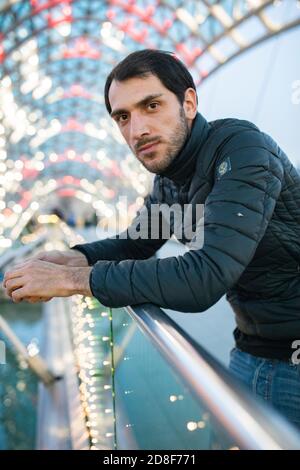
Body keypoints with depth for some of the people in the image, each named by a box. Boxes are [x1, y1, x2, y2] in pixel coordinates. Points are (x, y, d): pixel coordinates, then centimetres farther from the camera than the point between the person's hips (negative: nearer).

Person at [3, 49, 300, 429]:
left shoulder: (242, 150, -23)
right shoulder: (168, 176, 2)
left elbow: (205, 278, -33)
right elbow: (136, 243, 17)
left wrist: (73, 279, -25)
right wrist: (74, 259, -5)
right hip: (250, 353, 7)